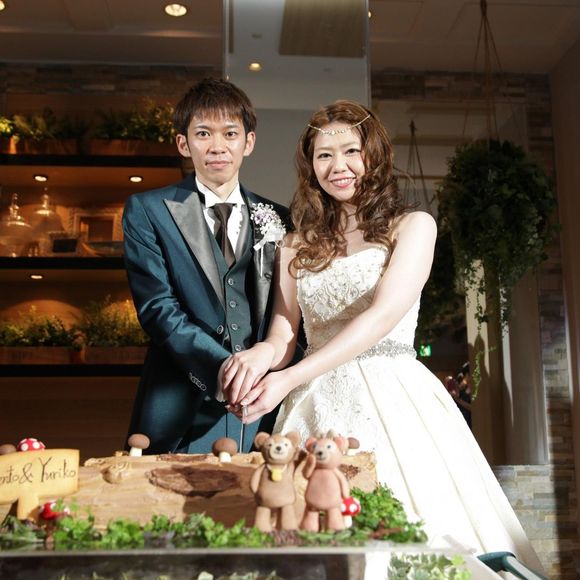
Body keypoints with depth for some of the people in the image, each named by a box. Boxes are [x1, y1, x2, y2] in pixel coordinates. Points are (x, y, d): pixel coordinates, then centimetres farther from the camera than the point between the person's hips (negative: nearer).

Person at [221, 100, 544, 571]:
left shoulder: (412, 226, 2)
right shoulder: (297, 246, 15)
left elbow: (384, 315, -12)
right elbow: (284, 334, 8)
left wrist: (290, 378, -21)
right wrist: (263, 353, -19)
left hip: (393, 402, -3)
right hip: (318, 408, 3)